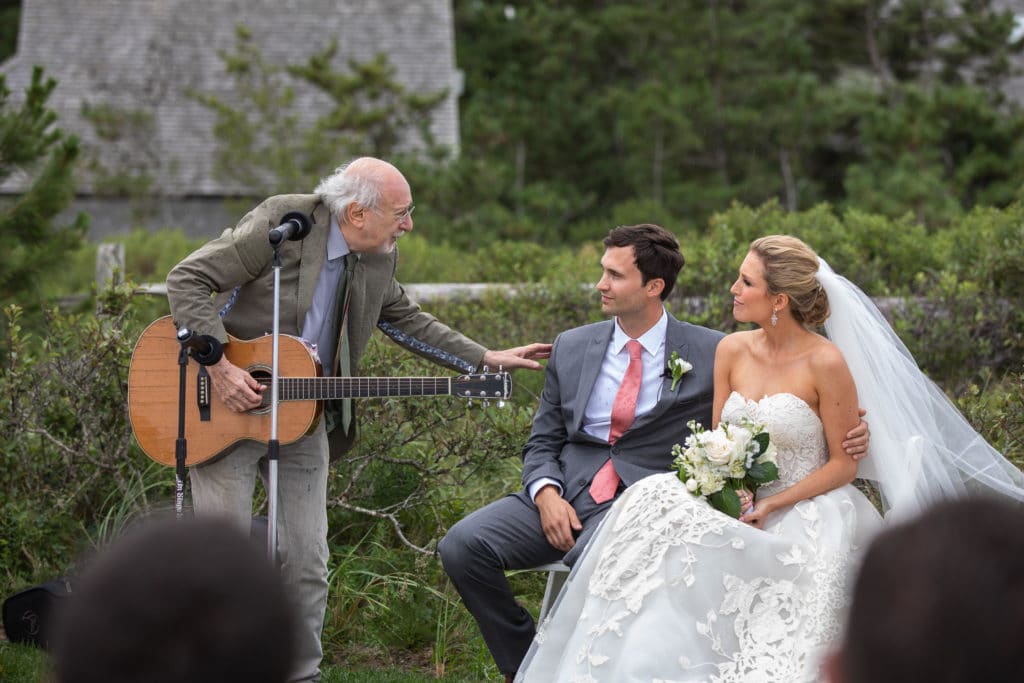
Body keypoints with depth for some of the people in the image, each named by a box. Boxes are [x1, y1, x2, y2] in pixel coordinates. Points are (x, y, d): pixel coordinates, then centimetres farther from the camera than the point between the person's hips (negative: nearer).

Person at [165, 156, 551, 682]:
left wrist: (486, 359, 13)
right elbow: (187, 279, -19)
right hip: (226, 410, -5)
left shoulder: (380, 256, 2)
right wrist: (218, 367, -26)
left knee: (306, 563, 5)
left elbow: (404, 318, 19)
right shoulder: (280, 223, -18)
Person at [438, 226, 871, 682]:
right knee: (462, 545, -18)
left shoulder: (712, 353, 3)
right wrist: (545, 494, -6)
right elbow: (542, 443, 15)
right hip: (567, 491, 4)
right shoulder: (571, 348, 14)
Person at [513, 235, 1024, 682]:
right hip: (740, 507, 5)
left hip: (805, 512, -5)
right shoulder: (732, 351, 4)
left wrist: (772, 506, -18)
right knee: (655, 499, -23)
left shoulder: (826, 363, -12)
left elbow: (843, 464, -7)